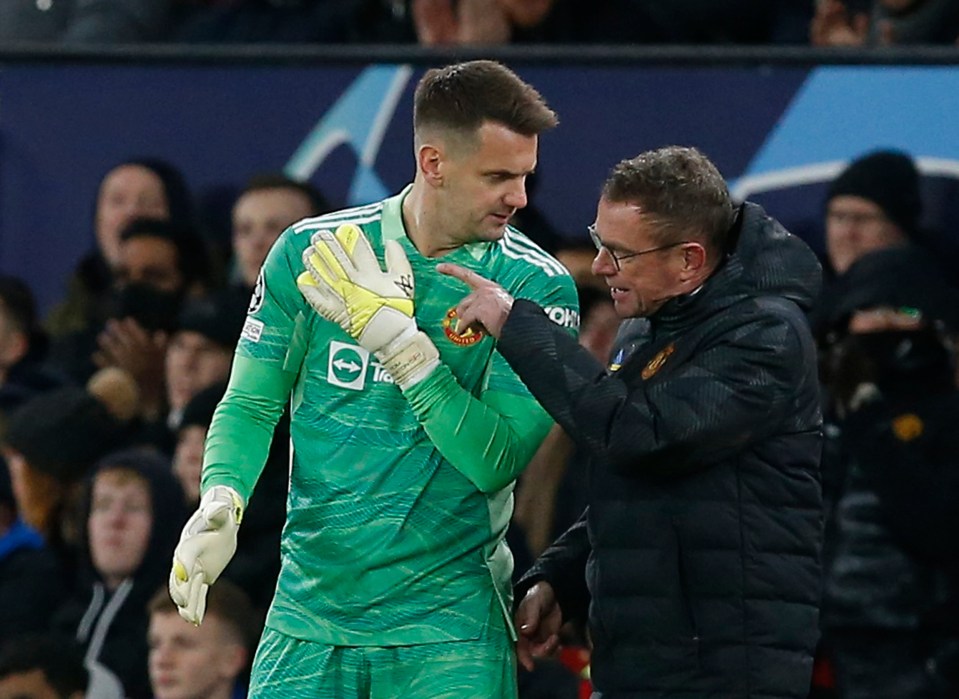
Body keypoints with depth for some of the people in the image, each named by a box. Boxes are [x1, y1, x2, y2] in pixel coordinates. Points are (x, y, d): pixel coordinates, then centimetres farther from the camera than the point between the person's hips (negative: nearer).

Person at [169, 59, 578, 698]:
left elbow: (495, 462, -14)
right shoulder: (308, 252, -1)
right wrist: (221, 502, -15)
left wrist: (401, 342, -24)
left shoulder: (538, 286, -7)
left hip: (449, 627, -2)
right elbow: (250, 405, 5)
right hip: (309, 613, 2)